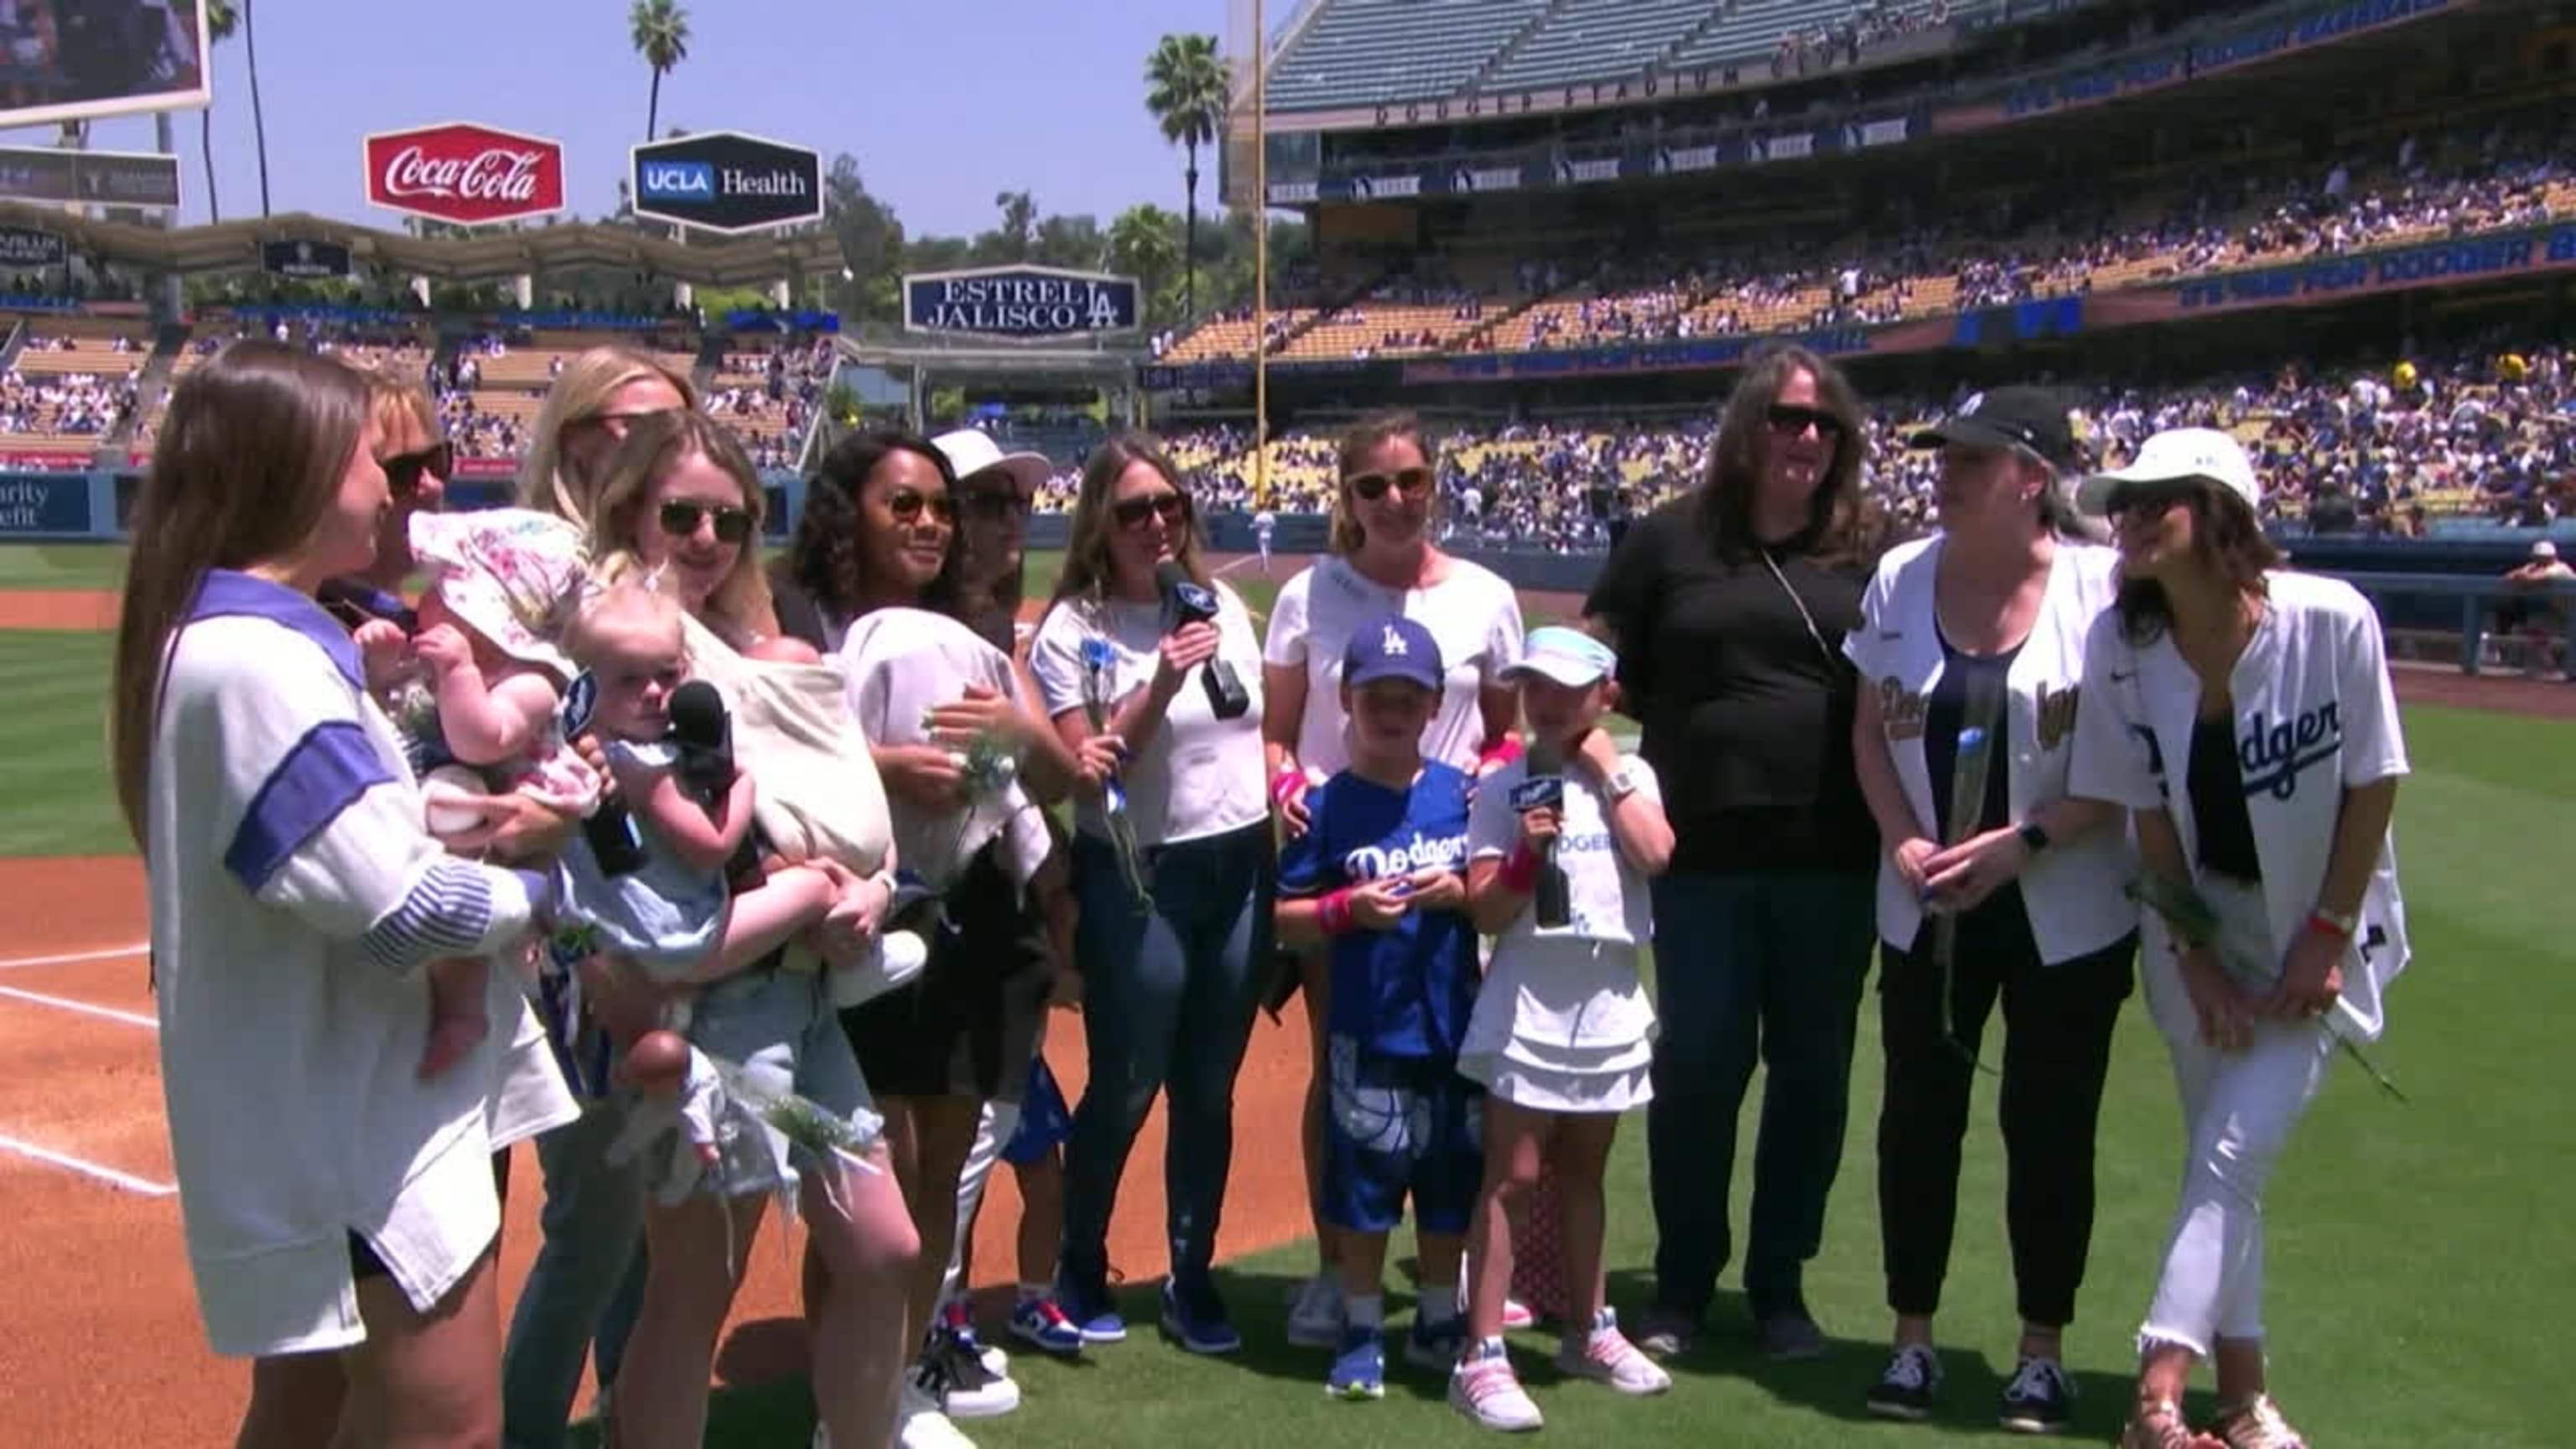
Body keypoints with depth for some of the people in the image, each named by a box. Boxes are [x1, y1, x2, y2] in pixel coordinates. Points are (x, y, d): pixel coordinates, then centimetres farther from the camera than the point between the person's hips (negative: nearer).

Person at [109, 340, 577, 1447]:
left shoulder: (235, 641, 11)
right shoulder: (259, 660, -21)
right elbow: (399, 909, -25)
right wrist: (534, 892, -8)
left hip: (315, 1108, 10)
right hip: (362, 1119, -10)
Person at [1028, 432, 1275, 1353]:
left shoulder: (1224, 606, 9)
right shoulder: (1072, 629, -8)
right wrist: (1161, 682, -22)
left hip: (1241, 867, 5)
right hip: (1138, 879, -5)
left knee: (1209, 1089, 12)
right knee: (1125, 1088, 4)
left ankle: (1192, 1278, 25)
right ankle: (1082, 1270, 25)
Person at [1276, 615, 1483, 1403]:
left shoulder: (1463, 792, 1)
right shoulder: (1329, 806, -6)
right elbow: (1285, 918, -4)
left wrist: (1461, 893, -11)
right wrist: (1347, 908, -20)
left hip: (1455, 1027, 3)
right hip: (1368, 1034, -3)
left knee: (1451, 1184, 15)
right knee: (1363, 1186, 7)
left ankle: (1439, 1322, 33)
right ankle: (1362, 1332, 23)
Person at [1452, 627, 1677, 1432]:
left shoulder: (1630, 775, 4)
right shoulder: (1502, 788, -5)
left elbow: (1656, 854, -15)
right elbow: (1485, 913, -8)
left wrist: (1607, 769, -10)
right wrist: (1527, 854, -24)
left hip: (1608, 1008, 4)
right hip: (1528, 1009, -3)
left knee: (1583, 1171, 18)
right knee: (1512, 1178, -3)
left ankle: (1590, 1329, 33)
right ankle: (1482, 1357, 0)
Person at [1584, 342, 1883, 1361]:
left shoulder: (1865, 554, 6)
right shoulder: (1669, 541, 2)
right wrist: (1683, 718, -7)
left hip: (1831, 856, 2)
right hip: (1702, 851, -1)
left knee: (1813, 1070, 9)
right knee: (1698, 1064, 6)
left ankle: (1780, 1284, 24)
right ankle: (1682, 1283, 22)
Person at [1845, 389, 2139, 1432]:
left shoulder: (2102, 584, -11)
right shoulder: (1902, 578, 1)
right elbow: (1870, 730, 6)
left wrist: (2025, 840, -19)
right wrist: (1903, 840, -8)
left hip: (2067, 910, -3)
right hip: (1925, 908, 3)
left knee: (2048, 1123, 6)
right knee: (1918, 1115, 9)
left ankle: (2043, 1349, 23)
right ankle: (1913, 1337, 24)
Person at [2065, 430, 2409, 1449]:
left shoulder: (2333, 620, -21)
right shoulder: (2118, 645, -12)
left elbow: (2373, 787, -11)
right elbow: (2147, 811, -4)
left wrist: (2325, 937, -10)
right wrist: (2193, 954, -5)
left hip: (2319, 929, -3)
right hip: (2200, 921, 3)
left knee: (2232, 1156, -10)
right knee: (2219, 1165, 8)